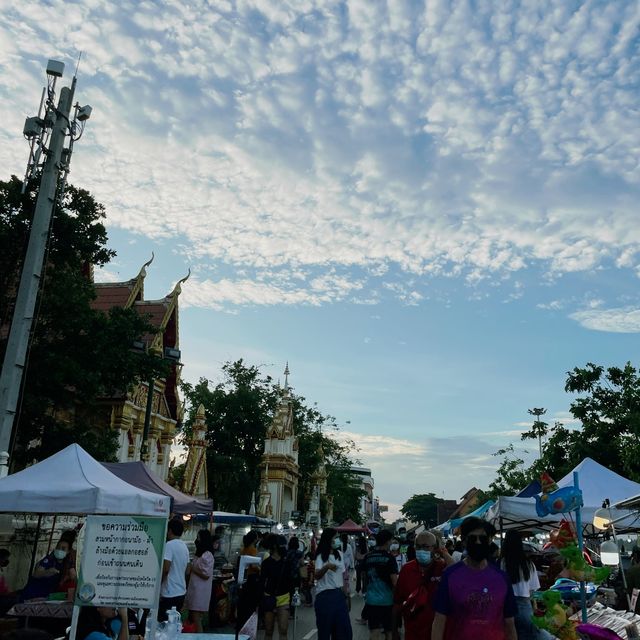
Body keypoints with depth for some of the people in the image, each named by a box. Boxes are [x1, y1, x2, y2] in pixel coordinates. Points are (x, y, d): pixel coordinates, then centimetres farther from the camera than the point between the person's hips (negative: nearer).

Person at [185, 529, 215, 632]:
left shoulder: (207, 555, -15)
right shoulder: (199, 554, 14)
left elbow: (206, 575, -19)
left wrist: (192, 568, -12)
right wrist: (190, 569, 7)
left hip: (200, 591, -9)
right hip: (194, 589, 9)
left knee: (196, 619, -6)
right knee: (191, 618, 12)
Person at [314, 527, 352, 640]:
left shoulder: (339, 554, 8)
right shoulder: (321, 556, -12)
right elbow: (317, 576, -27)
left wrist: (345, 590, 13)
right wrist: (326, 567, -46)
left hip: (339, 594, 6)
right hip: (325, 595, -6)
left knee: (344, 628, 7)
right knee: (325, 630, 1)